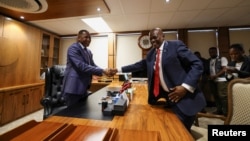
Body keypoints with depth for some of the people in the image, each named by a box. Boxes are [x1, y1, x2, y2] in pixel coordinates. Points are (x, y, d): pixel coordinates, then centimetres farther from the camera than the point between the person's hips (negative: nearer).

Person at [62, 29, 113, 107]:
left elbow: (93, 66, 10)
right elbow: (82, 66, -24)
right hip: (73, 88, -8)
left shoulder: (88, 52, 14)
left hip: (83, 88, 8)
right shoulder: (73, 48, -12)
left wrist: (104, 72, -8)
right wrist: (102, 71, -26)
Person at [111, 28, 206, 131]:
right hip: (168, 95, 5)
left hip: (184, 97, -5)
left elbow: (197, 64, -12)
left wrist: (185, 87, -22)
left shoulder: (176, 45, -9)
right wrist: (119, 69, 7)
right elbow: (139, 65, 11)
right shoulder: (151, 53, 9)